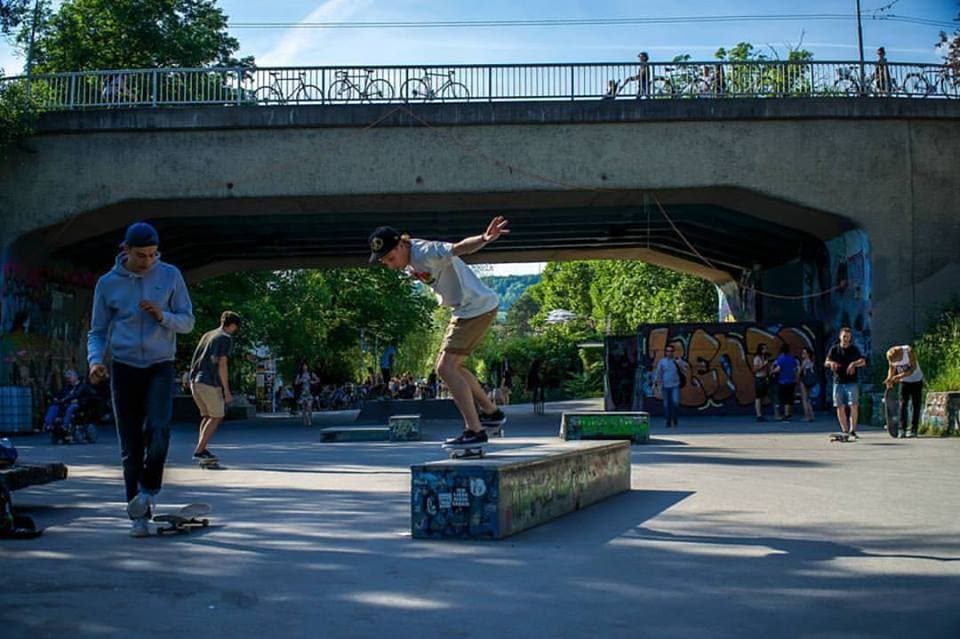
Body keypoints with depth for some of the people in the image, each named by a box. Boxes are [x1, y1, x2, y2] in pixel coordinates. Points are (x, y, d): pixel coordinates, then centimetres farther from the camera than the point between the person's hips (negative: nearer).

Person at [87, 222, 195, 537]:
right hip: (124, 367, 1)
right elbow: (98, 331, 8)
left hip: (161, 366, -1)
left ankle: (149, 489, -2)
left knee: (158, 428, -23)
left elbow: (187, 322, 4)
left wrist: (162, 316, -16)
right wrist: (95, 360, -11)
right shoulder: (108, 283, 3)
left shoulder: (170, 276, 2)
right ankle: (138, 514, 9)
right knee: (130, 444, 1)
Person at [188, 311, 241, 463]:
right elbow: (222, 365, -12)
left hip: (195, 380, 8)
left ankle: (202, 449, 9)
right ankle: (199, 451, -5)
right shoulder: (226, 338, -5)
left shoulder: (207, 335, 19)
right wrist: (227, 391, -11)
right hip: (209, 383, -8)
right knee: (216, 417, 2)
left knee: (207, 416, 17)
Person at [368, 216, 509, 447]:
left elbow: (460, 247, -38)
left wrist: (485, 238, -56)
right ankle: (491, 412, 29)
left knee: (445, 368, -16)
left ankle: (474, 430, -17)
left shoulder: (426, 252, -23)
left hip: (479, 307, -10)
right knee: (450, 367, 17)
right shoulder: (409, 263, 6)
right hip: (464, 310, 10)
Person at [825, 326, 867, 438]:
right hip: (838, 382, 2)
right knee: (840, 407, 1)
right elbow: (826, 362, 1)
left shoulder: (854, 349, 4)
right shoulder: (834, 349, 8)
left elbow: (863, 361, -10)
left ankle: (852, 431, -4)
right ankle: (845, 431, 11)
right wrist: (831, 363, -23)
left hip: (851, 382, -1)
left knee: (853, 406, -11)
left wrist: (854, 364, -31)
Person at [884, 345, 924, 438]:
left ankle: (913, 430, -1)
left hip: (916, 380, -3)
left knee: (916, 405, -4)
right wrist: (889, 378, -21)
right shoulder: (890, 355, -16)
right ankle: (902, 429, -9)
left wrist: (899, 376, -35)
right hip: (904, 381, 3)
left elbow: (913, 368, -27)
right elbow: (891, 368, -2)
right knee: (903, 404, -8)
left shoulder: (909, 351, -27)